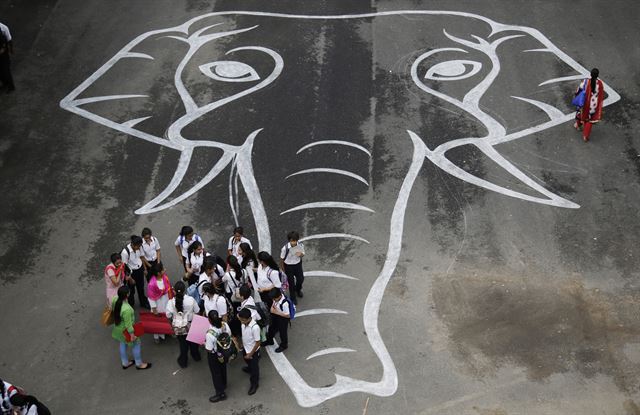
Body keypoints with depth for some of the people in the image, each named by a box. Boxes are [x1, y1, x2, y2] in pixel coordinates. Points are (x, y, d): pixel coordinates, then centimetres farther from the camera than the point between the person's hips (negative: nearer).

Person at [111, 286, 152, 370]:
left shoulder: (115, 300, -19)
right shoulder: (126, 309, -42)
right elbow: (128, 324, -29)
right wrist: (132, 334, -15)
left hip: (118, 327, 7)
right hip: (125, 330, -7)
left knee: (123, 344, 28)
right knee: (136, 344, 18)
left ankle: (125, 363, 49)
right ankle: (139, 364, 38)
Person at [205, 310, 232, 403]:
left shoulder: (210, 334, -40)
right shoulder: (225, 325, -23)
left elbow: (209, 350, -27)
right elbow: (229, 336, -4)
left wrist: (204, 343, -10)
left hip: (214, 355, -6)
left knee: (216, 373, 17)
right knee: (223, 368, 31)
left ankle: (220, 393, 32)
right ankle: (223, 385, 56)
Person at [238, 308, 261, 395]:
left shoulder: (255, 327, -38)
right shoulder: (243, 323, -17)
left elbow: (257, 343, -28)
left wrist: (250, 354, -20)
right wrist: (243, 345, 14)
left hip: (253, 351, -7)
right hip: (245, 348, 7)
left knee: (254, 368, 15)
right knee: (247, 361, 36)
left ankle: (254, 384, 37)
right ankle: (249, 369, 68)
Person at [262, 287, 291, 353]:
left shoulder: (284, 303, -39)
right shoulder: (276, 298, -17)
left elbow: (287, 315, -29)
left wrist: (277, 312, -30)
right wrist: (272, 308, -15)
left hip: (283, 319, -7)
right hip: (275, 317, 7)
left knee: (282, 332, 18)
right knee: (272, 328, 29)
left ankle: (283, 345, 47)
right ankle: (269, 341, 59)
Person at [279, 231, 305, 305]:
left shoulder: (300, 245, -23)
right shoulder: (285, 248, -32)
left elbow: (303, 254, -4)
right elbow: (282, 258, -14)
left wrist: (300, 254, -30)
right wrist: (282, 268, 0)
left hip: (298, 264, 3)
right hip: (288, 266, -3)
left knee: (301, 279, 21)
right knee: (291, 282, 13)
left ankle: (298, 290, 57)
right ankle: (293, 297, 40)